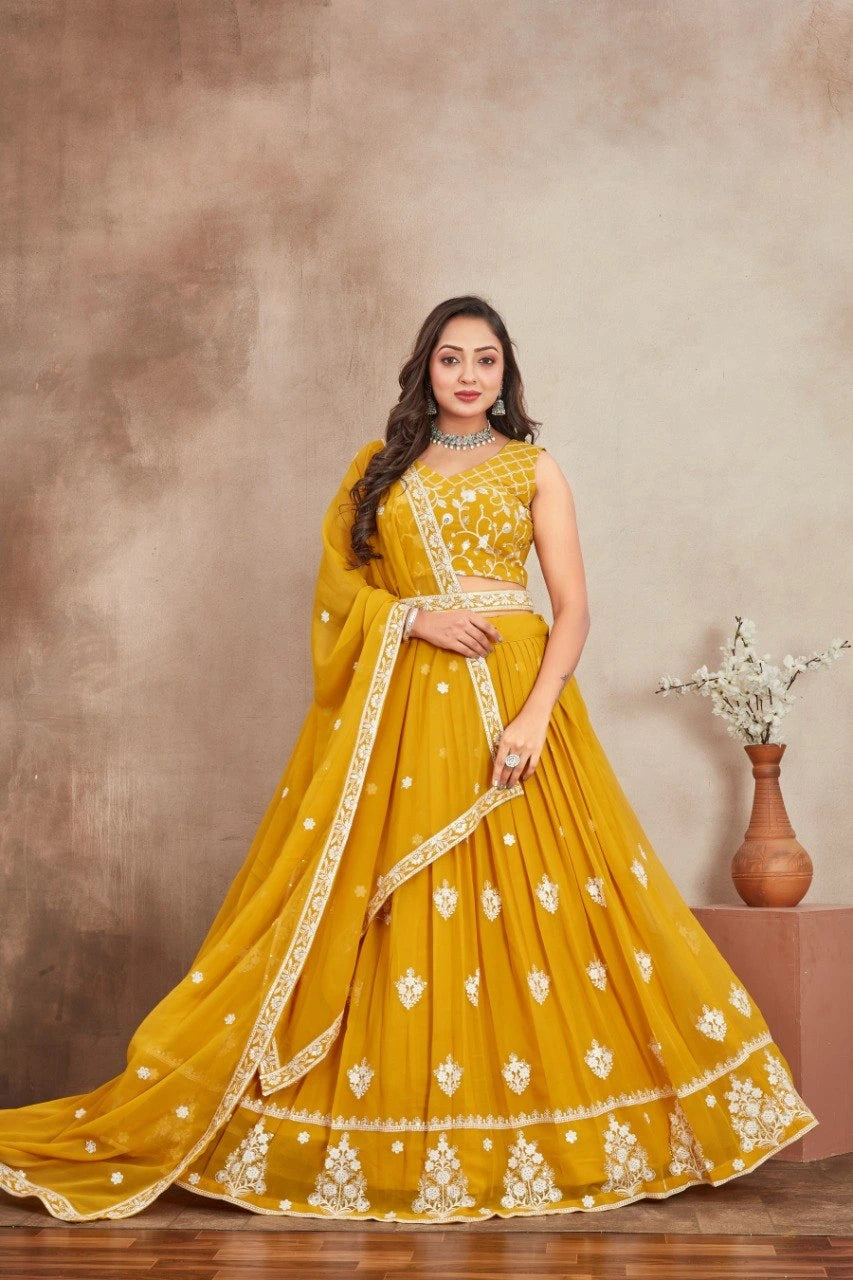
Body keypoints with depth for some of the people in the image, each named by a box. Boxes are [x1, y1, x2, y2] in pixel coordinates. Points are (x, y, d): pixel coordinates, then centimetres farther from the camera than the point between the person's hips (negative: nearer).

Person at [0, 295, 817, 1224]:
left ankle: (522, 1136, 8)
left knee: (528, 903, -4)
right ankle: (394, 1136, 7)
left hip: (509, 701, -1)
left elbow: (573, 609, 0)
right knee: (393, 911, -1)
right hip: (397, 710, 1)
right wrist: (417, 618, -9)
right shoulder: (380, 467, 13)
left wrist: (535, 714, -13)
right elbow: (339, 585, 9)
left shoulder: (533, 469, 8)